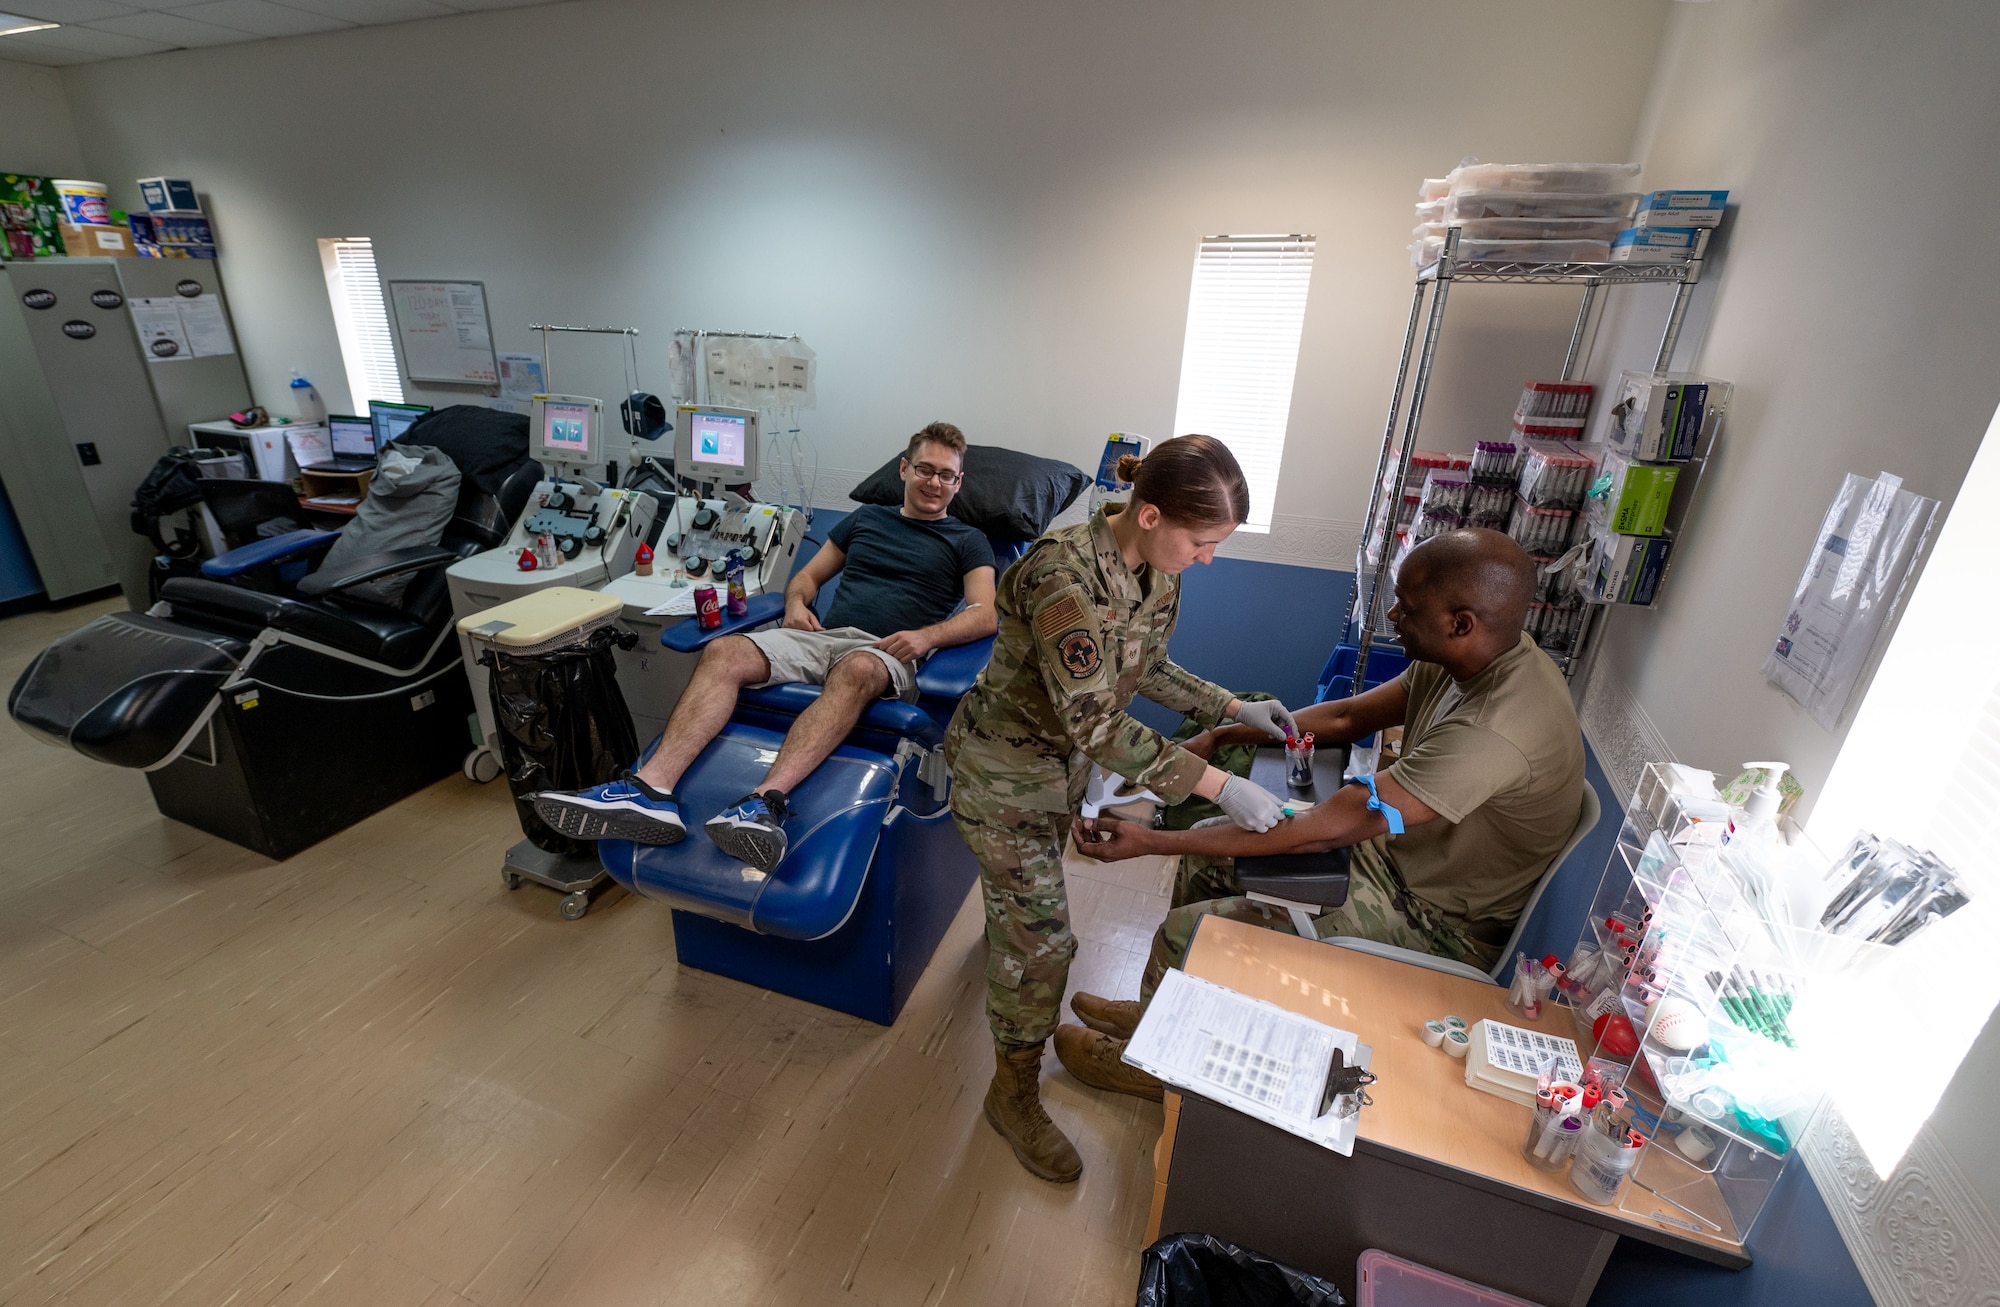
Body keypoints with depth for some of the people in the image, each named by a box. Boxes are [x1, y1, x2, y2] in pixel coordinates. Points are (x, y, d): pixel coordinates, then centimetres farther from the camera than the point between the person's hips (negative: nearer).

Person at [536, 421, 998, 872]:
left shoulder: (967, 542, 15)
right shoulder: (865, 518, 27)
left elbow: (984, 615, 0)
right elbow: (808, 575, 28)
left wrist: (926, 636, -19)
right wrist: (796, 603, 4)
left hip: (886, 653, -4)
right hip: (821, 635, 4)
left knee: (856, 670, -41)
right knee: (723, 653, -22)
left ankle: (765, 802, -57)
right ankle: (653, 788, -39)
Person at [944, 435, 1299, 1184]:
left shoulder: (1157, 568, -10)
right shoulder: (1065, 576, -36)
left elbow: (1145, 668, 6)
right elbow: (1093, 722, -34)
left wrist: (1233, 708, -3)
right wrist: (1215, 783, -32)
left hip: (1065, 761, 7)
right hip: (1004, 771, -7)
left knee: (1027, 897, 30)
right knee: (1042, 939, 2)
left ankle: (1004, 931, 64)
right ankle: (1013, 1094, 26)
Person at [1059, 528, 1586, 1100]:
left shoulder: (1495, 732, -36)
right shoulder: (1481, 657, -6)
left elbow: (1324, 830, -36)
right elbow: (1348, 716, 6)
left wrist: (1151, 842, -31)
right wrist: (1220, 736, 0)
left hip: (1433, 924, -9)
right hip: (1392, 848, 9)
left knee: (1187, 932, -13)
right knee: (1209, 851, 8)